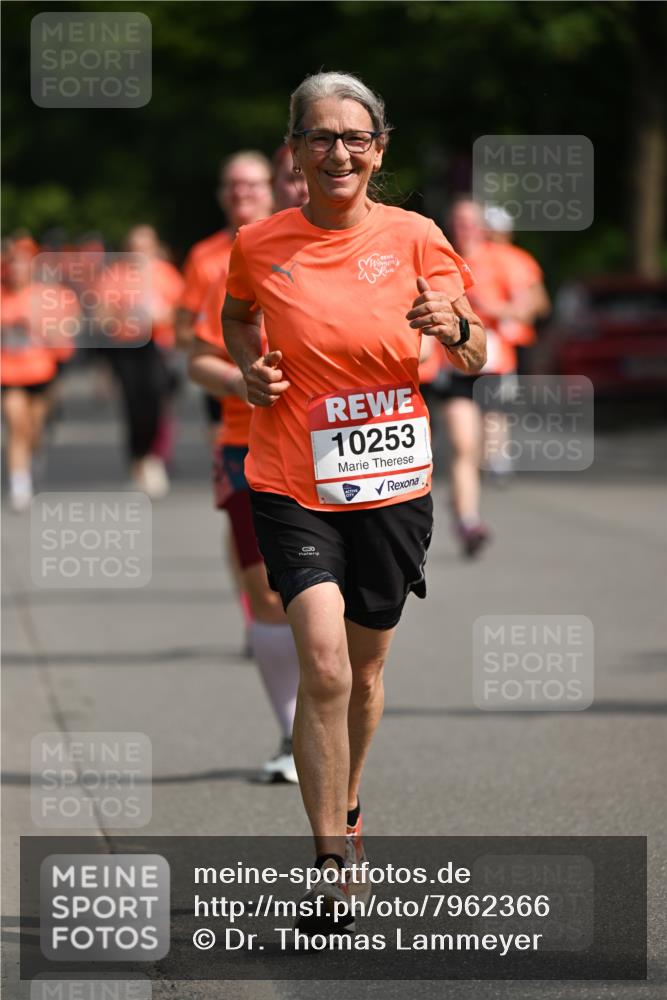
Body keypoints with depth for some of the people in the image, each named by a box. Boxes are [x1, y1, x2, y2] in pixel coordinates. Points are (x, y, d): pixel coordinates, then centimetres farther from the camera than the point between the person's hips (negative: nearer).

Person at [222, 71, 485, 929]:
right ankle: (332, 862, -12)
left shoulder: (414, 239, -3)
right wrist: (251, 368, -1)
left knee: (364, 673, 16)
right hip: (293, 487, -2)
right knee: (323, 667, -18)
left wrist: (455, 330, -17)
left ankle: (346, 809, 42)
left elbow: (474, 361, 5)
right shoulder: (259, 245, -3)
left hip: (392, 486, 2)